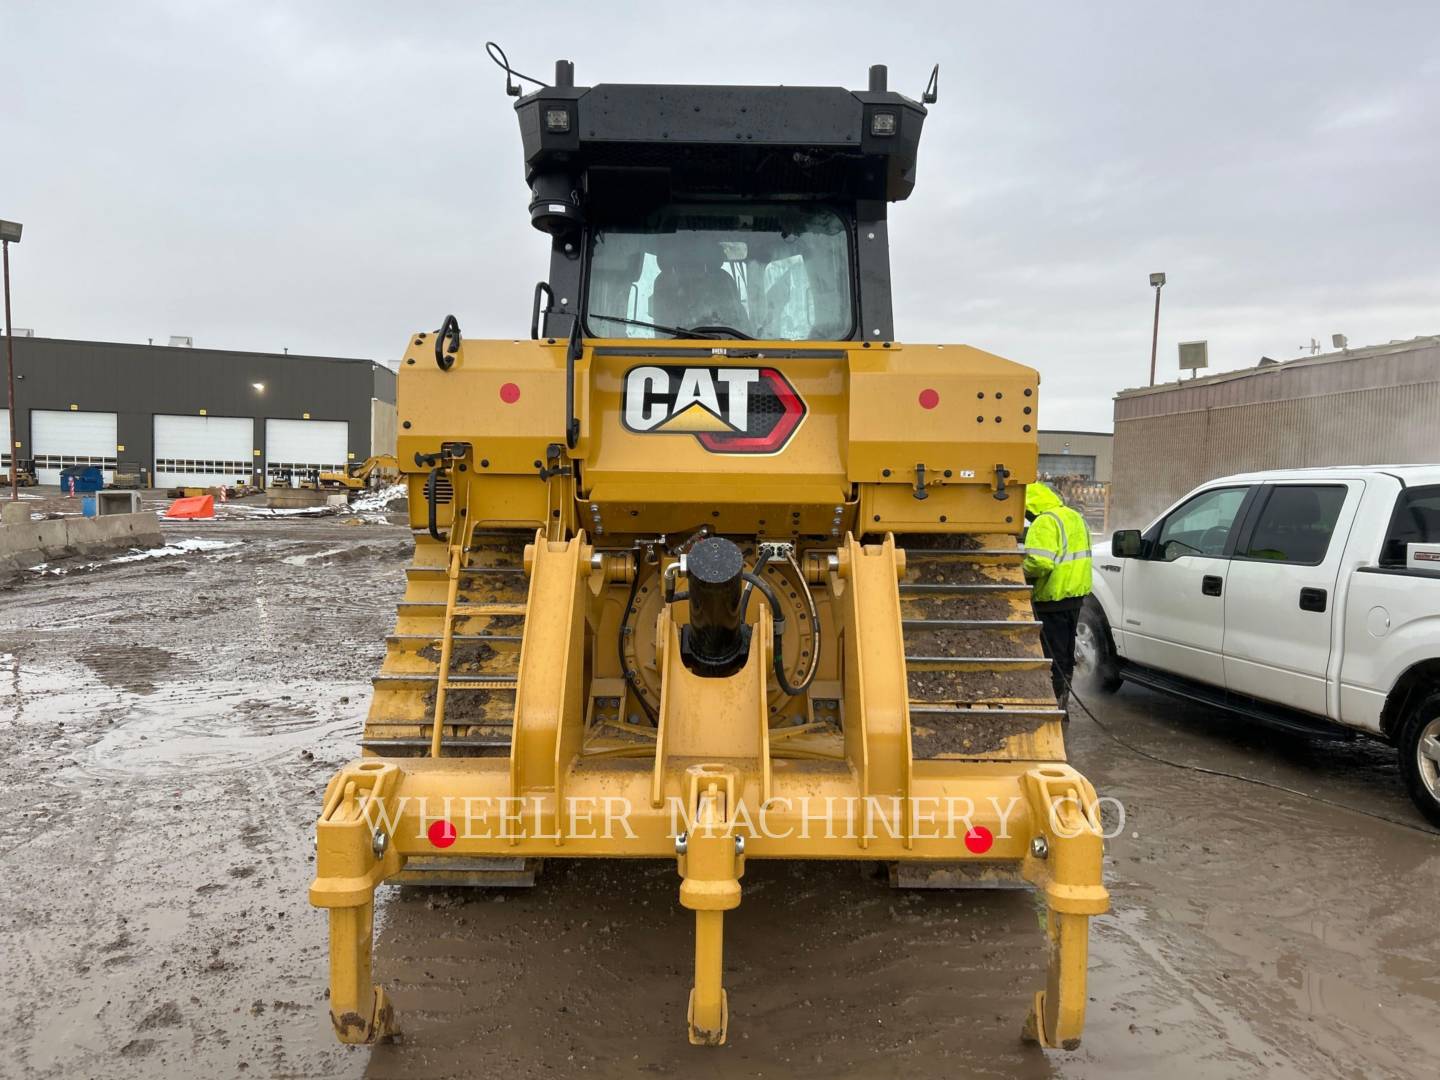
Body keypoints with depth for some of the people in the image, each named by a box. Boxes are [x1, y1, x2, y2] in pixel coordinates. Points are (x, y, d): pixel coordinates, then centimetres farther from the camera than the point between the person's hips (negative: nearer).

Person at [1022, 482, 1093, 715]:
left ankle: (1054, 702, 2)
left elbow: (1040, 562, -29)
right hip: (1076, 594, 10)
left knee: (1053, 654, -2)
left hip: (1053, 598, -10)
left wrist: (1023, 574, -12)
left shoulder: (1044, 523, -19)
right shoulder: (1074, 516, 13)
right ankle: (1062, 702, 28)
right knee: (1066, 654, 18)